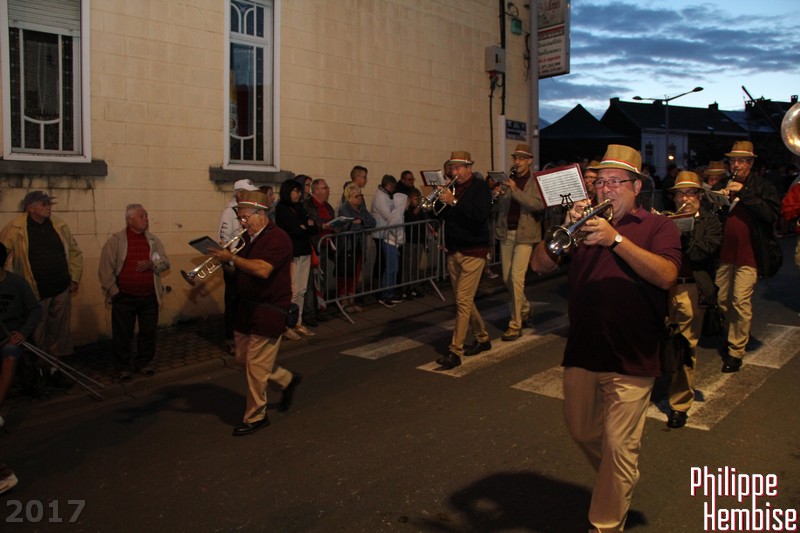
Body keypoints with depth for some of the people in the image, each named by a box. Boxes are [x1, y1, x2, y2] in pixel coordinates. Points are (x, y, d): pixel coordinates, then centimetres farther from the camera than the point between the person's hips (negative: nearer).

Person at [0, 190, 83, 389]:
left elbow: (75, 252, 12)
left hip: (61, 291, 4)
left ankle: (54, 370, 25)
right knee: (36, 336, 6)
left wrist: (75, 278, 7)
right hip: (35, 293, -4)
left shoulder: (60, 225, 5)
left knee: (59, 333, 12)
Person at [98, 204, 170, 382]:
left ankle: (144, 363, 26)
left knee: (148, 332, 10)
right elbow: (106, 269, -5)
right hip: (124, 298, -3)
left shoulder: (153, 240, 7)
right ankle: (124, 367, 18)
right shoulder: (115, 241, -4)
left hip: (149, 296, 3)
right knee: (122, 334, 4)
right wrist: (113, 291, -8)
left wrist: (152, 264, -14)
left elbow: (165, 262, 6)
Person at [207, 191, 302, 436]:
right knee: (244, 359, 16)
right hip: (246, 308, 9)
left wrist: (231, 258, -25)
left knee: (256, 366, -1)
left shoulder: (277, 238, -17)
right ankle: (288, 380, 35)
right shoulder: (249, 238, 10)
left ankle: (255, 417, 15)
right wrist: (227, 260, -4)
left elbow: (262, 269, -30)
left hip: (268, 312, -9)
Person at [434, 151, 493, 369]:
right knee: (463, 300, 14)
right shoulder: (451, 188, 11)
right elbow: (441, 216, 11)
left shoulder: (480, 187, -6)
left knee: (463, 300, -10)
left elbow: (480, 215, -21)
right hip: (453, 251, 7)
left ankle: (455, 351, -7)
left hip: (473, 251, -7)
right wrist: (438, 203, -9)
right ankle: (482, 338, 31)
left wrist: (454, 202, -23)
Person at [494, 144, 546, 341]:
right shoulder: (508, 180, 12)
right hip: (506, 232, 5)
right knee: (507, 278, 12)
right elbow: (498, 206, 10)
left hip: (524, 234, -5)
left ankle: (515, 325, -3)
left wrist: (515, 190, -24)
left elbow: (539, 205, -18)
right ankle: (525, 308, 36)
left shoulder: (536, 182, -2)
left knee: (516, 278, -11)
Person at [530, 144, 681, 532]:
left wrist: (616, 239, -24)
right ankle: (618, 482, 47)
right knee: (583, 434, 20)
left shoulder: (657, 227, 2)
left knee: (620, 448, -1)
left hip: (630, 358, -4)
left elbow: (666, 275, -17)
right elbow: (539, 265, 1)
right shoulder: (586, 225, 12)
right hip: (580, 354, 5)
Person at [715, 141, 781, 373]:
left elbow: (772, 214, -15)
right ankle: (733, 337, 31)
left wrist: (744, 194, -19)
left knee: (741, 302, -8)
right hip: (725, 253, 5)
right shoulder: (726, 185, 12)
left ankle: (736, 351, 1)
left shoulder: (762, 187, -1)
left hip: (748, 254, -5)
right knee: (722, 300, 11)